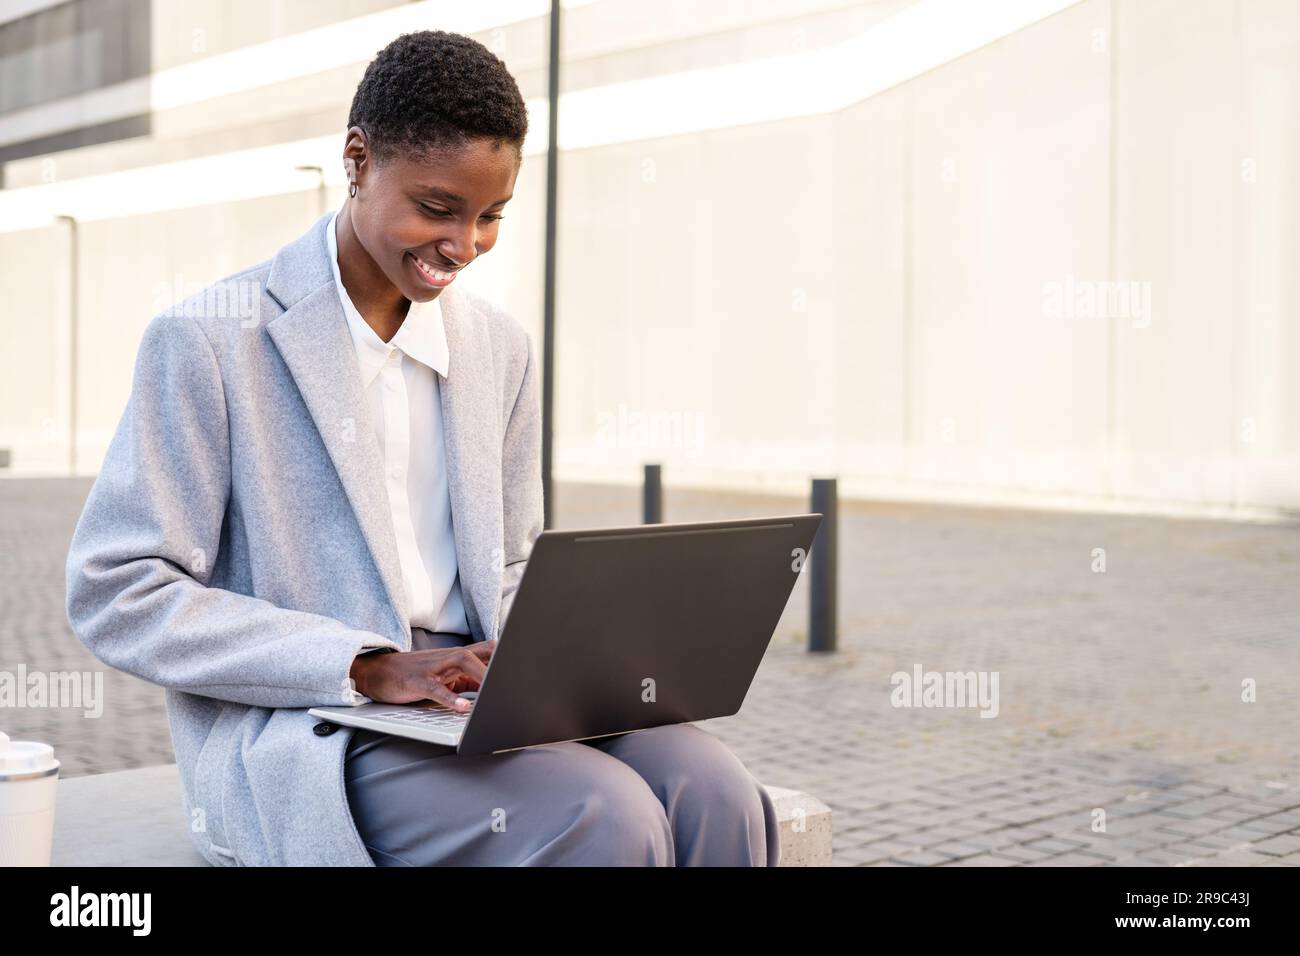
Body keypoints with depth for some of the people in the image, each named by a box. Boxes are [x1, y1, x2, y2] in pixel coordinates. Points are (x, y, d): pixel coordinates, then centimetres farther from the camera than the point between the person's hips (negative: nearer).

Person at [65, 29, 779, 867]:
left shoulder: (500, 347, 13)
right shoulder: (211, 339, -6)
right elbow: (114, 594, -9)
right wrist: (366, 667, -18)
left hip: (476, 697, 6)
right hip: (297, 730, -5)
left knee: (718, 797, -22)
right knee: (603, 823, -30)